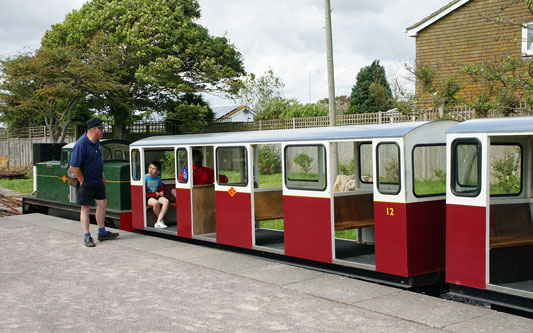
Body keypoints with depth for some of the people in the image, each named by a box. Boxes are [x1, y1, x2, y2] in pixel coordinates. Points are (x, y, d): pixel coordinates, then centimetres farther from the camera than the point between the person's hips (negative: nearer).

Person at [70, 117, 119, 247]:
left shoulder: (96, 141, 5)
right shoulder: (81, 144, -22)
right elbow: (74, 166, -22)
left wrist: (102, 175, 18)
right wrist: (82, 181, -16)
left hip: (98, 181, 8)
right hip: (86, 183, -8)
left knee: (102, 203, 12)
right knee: (85, 208, 2)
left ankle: (102, 232, 25)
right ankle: (87, 237, 10)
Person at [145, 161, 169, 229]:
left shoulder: (158, 178, 11)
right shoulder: (145, 178, -6)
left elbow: (161, 188, 24)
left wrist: (161, 192, 0)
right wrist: (155, 194, -10)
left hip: (157, 196, 5)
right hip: (148, 198, -5)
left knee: (166, 201, -25)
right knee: (155, 202, -37)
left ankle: (158, 222, -30)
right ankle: (161, 220, -10)